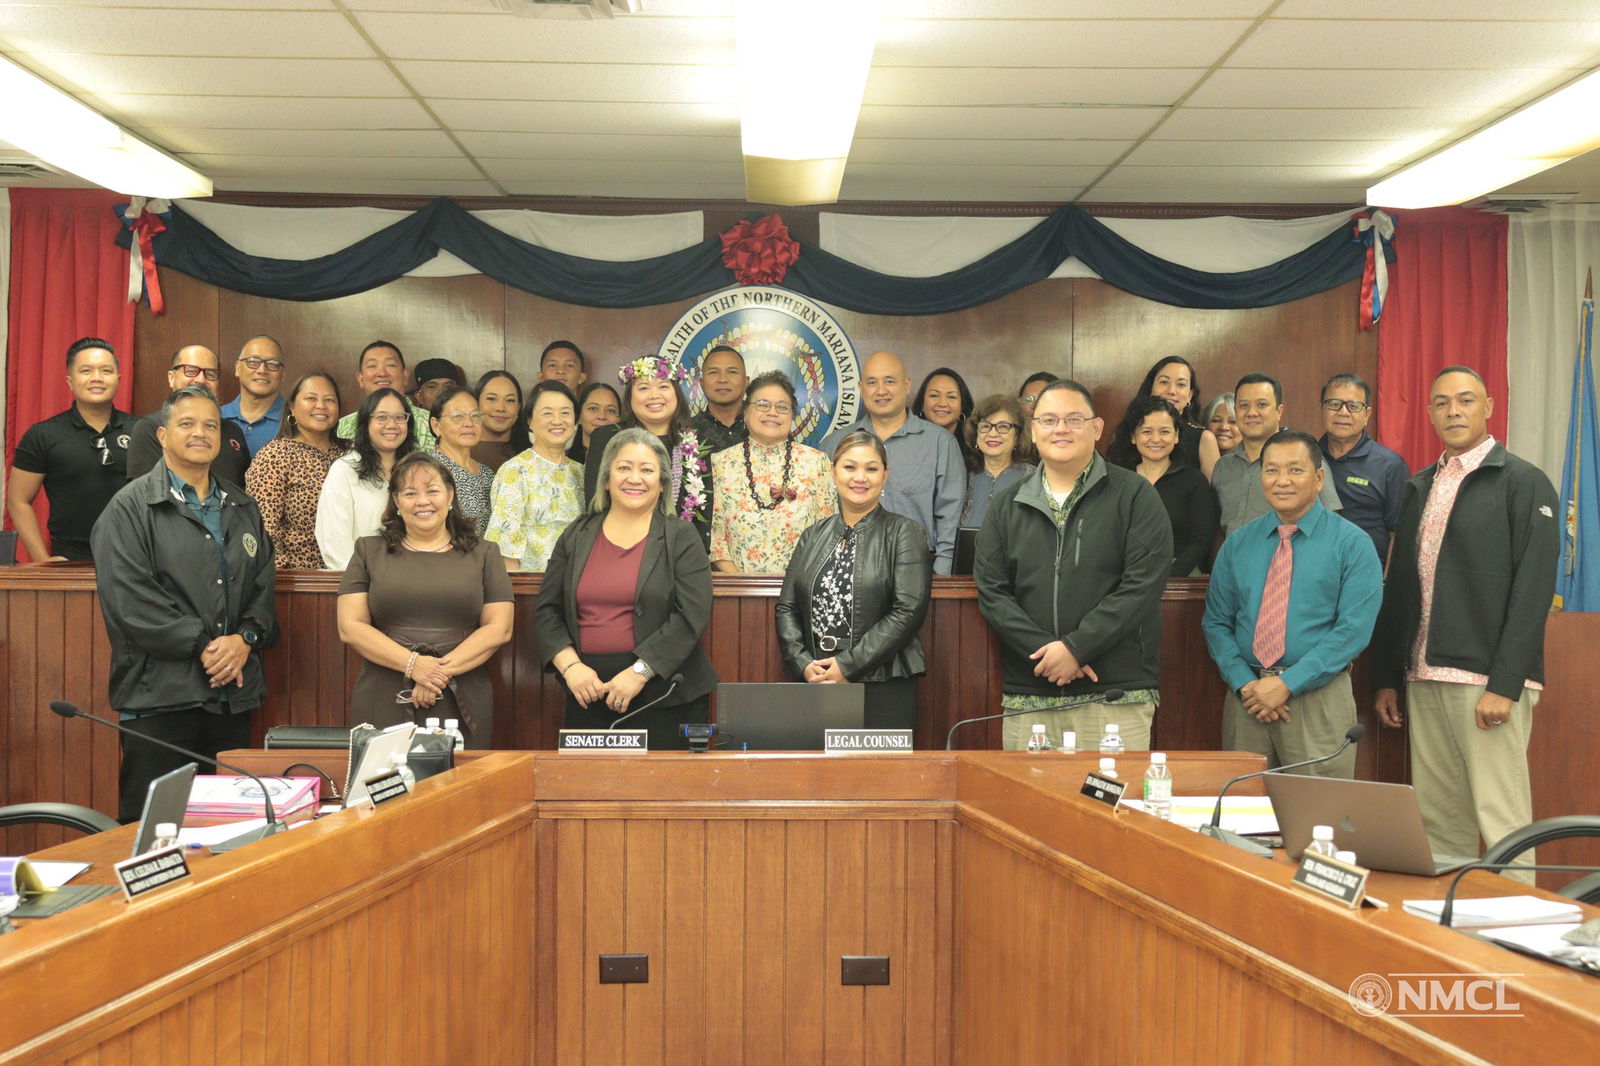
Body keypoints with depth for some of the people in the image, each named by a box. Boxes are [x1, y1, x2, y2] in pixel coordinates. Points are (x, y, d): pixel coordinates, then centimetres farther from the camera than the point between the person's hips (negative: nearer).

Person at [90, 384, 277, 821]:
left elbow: (264, 585, 13)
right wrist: (202, 645, -14)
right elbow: (128, 597, -11)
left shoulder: (242, 507, 17)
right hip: (160, 693, -5)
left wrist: (246, 638, -6)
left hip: (234, 693, 5)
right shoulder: (130, 506, -1)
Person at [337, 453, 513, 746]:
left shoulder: (484, 555, 10)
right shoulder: (369, 552, 10)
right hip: (383, 704, 0)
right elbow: (350, 627, 1)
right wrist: (413, 664, -12)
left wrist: (444, 669, -11)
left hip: (462, 705, 0)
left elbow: (499, 629, 2)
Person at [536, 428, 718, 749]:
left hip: (663, 696, -3)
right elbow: (547, 611, 11)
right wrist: (570, 665, -6)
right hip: (588, 695, 3)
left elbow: (692, 615, -9)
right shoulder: (576, 538, 11)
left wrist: (639, 672, -15)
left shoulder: (681, 538, 1)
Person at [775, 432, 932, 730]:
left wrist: (848, 666, -13)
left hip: (883, 689, -3)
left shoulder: (904, 534, -1)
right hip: (815, 686, 4)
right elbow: (786, 607, 11)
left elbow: (909, 611, -11)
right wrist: (804, 664, -6)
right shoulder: (813, 536, 13)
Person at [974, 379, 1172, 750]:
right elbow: (991, 592, 4)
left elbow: (1142, 586, -8)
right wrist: (1043, 648, -10)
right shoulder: (1006, 506, 12)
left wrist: (1075, 647, -14)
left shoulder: (1135, 496, 3)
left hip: (1117, 697, -3)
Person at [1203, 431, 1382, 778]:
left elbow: (1353, 630, -11)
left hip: (1318, 700, -3)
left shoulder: (1352, 544, -2)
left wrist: (1288, 684, -16)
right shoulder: (1237, 544, 9)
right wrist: (1244, 684, -8)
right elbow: (1216, 623, 8)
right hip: (1246, 697, 3)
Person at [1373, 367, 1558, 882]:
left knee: (1501, 821, -4)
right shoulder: (1418, 488, 16)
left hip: (1488, 681, -6)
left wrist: (1504, 685, -16)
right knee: (1436, 821, 10)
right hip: (1424, 679, 6)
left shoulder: (1523, 482, -2)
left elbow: (1532, 590, -10)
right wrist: (1387, 677, 14)